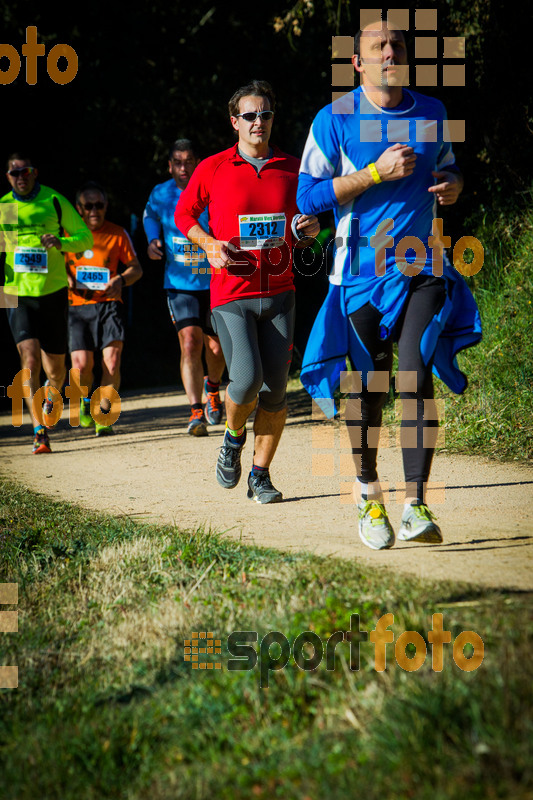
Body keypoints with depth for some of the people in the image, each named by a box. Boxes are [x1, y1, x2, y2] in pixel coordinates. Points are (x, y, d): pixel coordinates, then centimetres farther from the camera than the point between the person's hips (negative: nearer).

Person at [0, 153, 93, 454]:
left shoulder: (55, 201, 0)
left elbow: (86, 238, 4)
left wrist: (60, 242, -16)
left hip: (54, 293, 0)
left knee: (55, 366, 10)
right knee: (30, 361, -17)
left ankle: (52, 396, 46)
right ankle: (40, 431, -18)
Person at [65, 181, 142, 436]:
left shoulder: (117, 234, 7)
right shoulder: (69, 233, 7)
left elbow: (136, 268, 11)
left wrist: (121, 280, -10)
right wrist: (67, 279, -6)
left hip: (109, 303, 0)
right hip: (78, 306, 0)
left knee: (112, 359, -18)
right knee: (81, 364, -12)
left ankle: (104, 414, -4)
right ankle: (85, 402, 21)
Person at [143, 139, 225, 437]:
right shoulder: (160, 195, -2)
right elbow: (150, 215, 21)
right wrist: (153, 240, 3)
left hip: (214, 282, 0)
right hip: (180, 284, 0)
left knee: (216, 347, 7)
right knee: (190, 344, -15)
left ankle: (213, 387, 40)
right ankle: (196, 412, -13)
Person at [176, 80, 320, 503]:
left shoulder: (292, 169, 9)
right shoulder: (213, 168, 1)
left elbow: (302, 221, 22)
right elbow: (184, 214, 12)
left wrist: (312, 228, -2)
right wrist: (210, 244, -6)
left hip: (279, 293, 3)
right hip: (231, 295, -3)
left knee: (275, 389, 0)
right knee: (247, 380, -17)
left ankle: (261, 475, 14)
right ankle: (234, 437, 15)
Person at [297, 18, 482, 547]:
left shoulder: (431, 114, 9)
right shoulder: (334, 120, -2)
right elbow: (308, 197, -7)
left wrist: (451, 185, 0)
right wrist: (376, 172, -16)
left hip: (423, 269, 1)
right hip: (363, 269, -1)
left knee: (415, 378, -13)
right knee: (367, 387, 4)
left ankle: (415, 505, -15)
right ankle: (368, 492, 25)